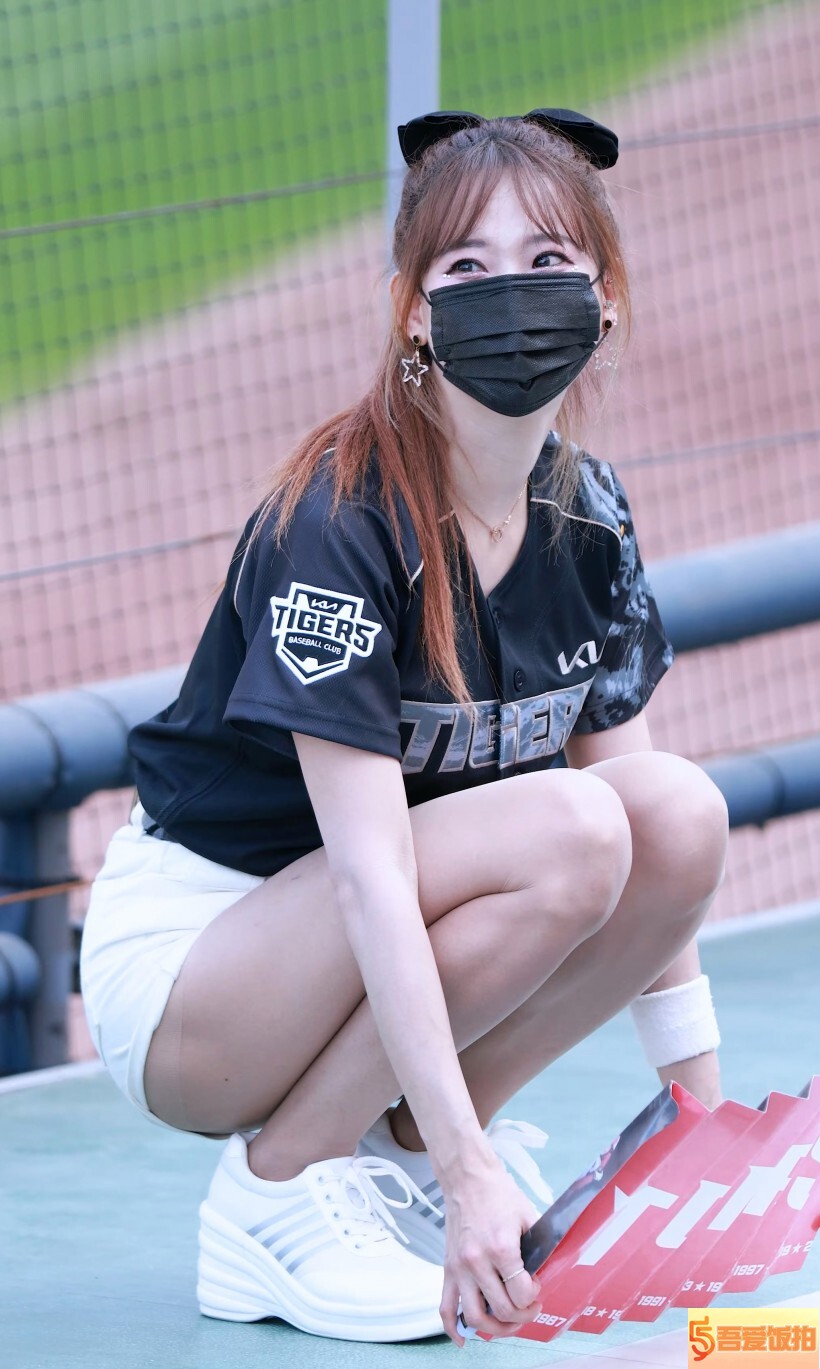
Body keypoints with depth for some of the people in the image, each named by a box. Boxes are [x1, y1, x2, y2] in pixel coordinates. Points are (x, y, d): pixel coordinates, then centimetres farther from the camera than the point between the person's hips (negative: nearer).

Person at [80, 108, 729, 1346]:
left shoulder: (588, 518, 0)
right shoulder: (339, 526, -22)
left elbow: (650, 855, 5)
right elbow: (373, 873, -29)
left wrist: (707, 1108, -1)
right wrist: (468, 1173, -35)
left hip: (375, 974, 7)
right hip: (184, 972, -7)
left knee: (685, 814, -15)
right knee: (565, 830, -28)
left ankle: (398, 1145, 0)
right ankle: (276, 1185, -14)